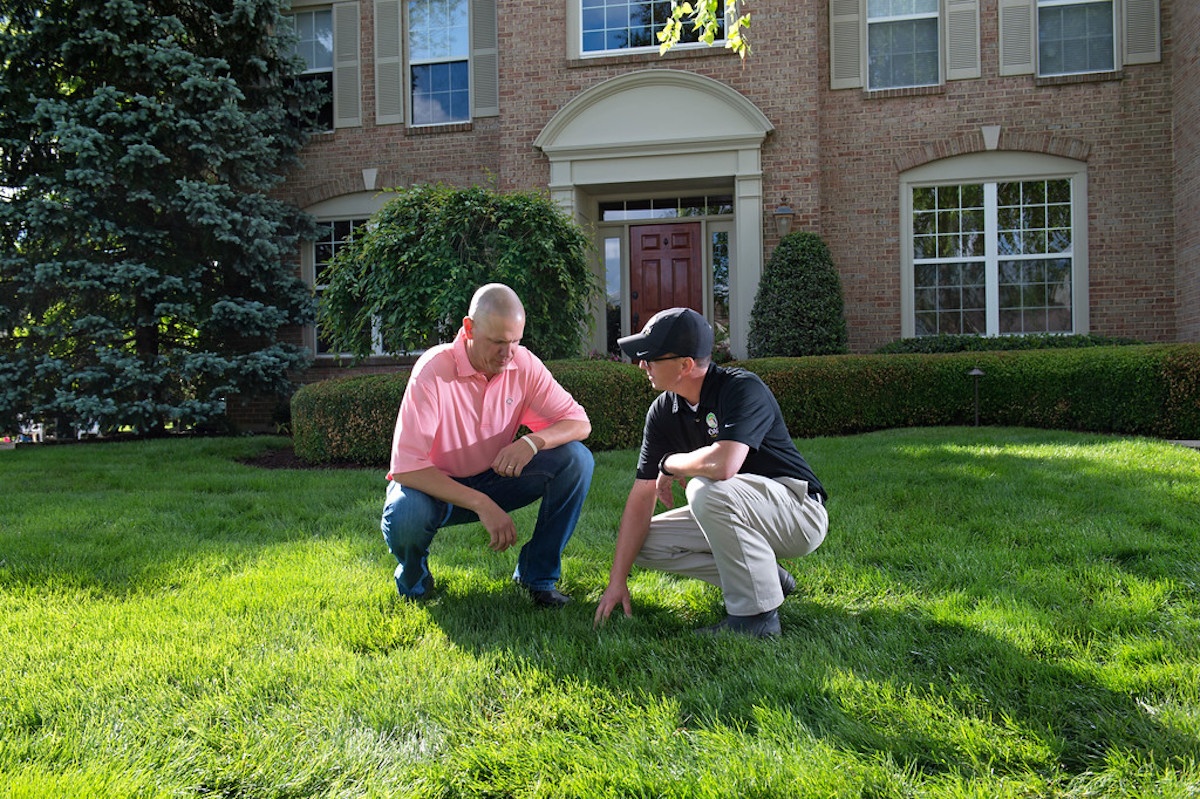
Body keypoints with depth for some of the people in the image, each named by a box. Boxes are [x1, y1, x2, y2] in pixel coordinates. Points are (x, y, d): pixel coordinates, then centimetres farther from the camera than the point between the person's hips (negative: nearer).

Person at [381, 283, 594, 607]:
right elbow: (405, 467, -30)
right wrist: (481, 504, -37)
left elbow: (579, 422, -9)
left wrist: (534, 441, -32)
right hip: (436, 486, -4)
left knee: (576, 459, -18)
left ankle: (538, 574, -3)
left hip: (495, 478, 4)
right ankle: (414, 580, 1)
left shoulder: (523, 363, -12)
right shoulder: (432, 371, -26)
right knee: (403, 517, -38)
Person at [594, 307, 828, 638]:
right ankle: (764, 576, 6)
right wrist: (617, 580, -6)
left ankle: (756, 613, -19)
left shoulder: (742, 389, -23)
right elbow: (642, 496, -3)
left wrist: (670, 463, -19)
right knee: (645, 543, -3)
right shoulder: (663, 412, -2)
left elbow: (723, 464, -42)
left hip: (800, 511, -8)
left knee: (705, 488, -34)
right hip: (736, 515, 8)